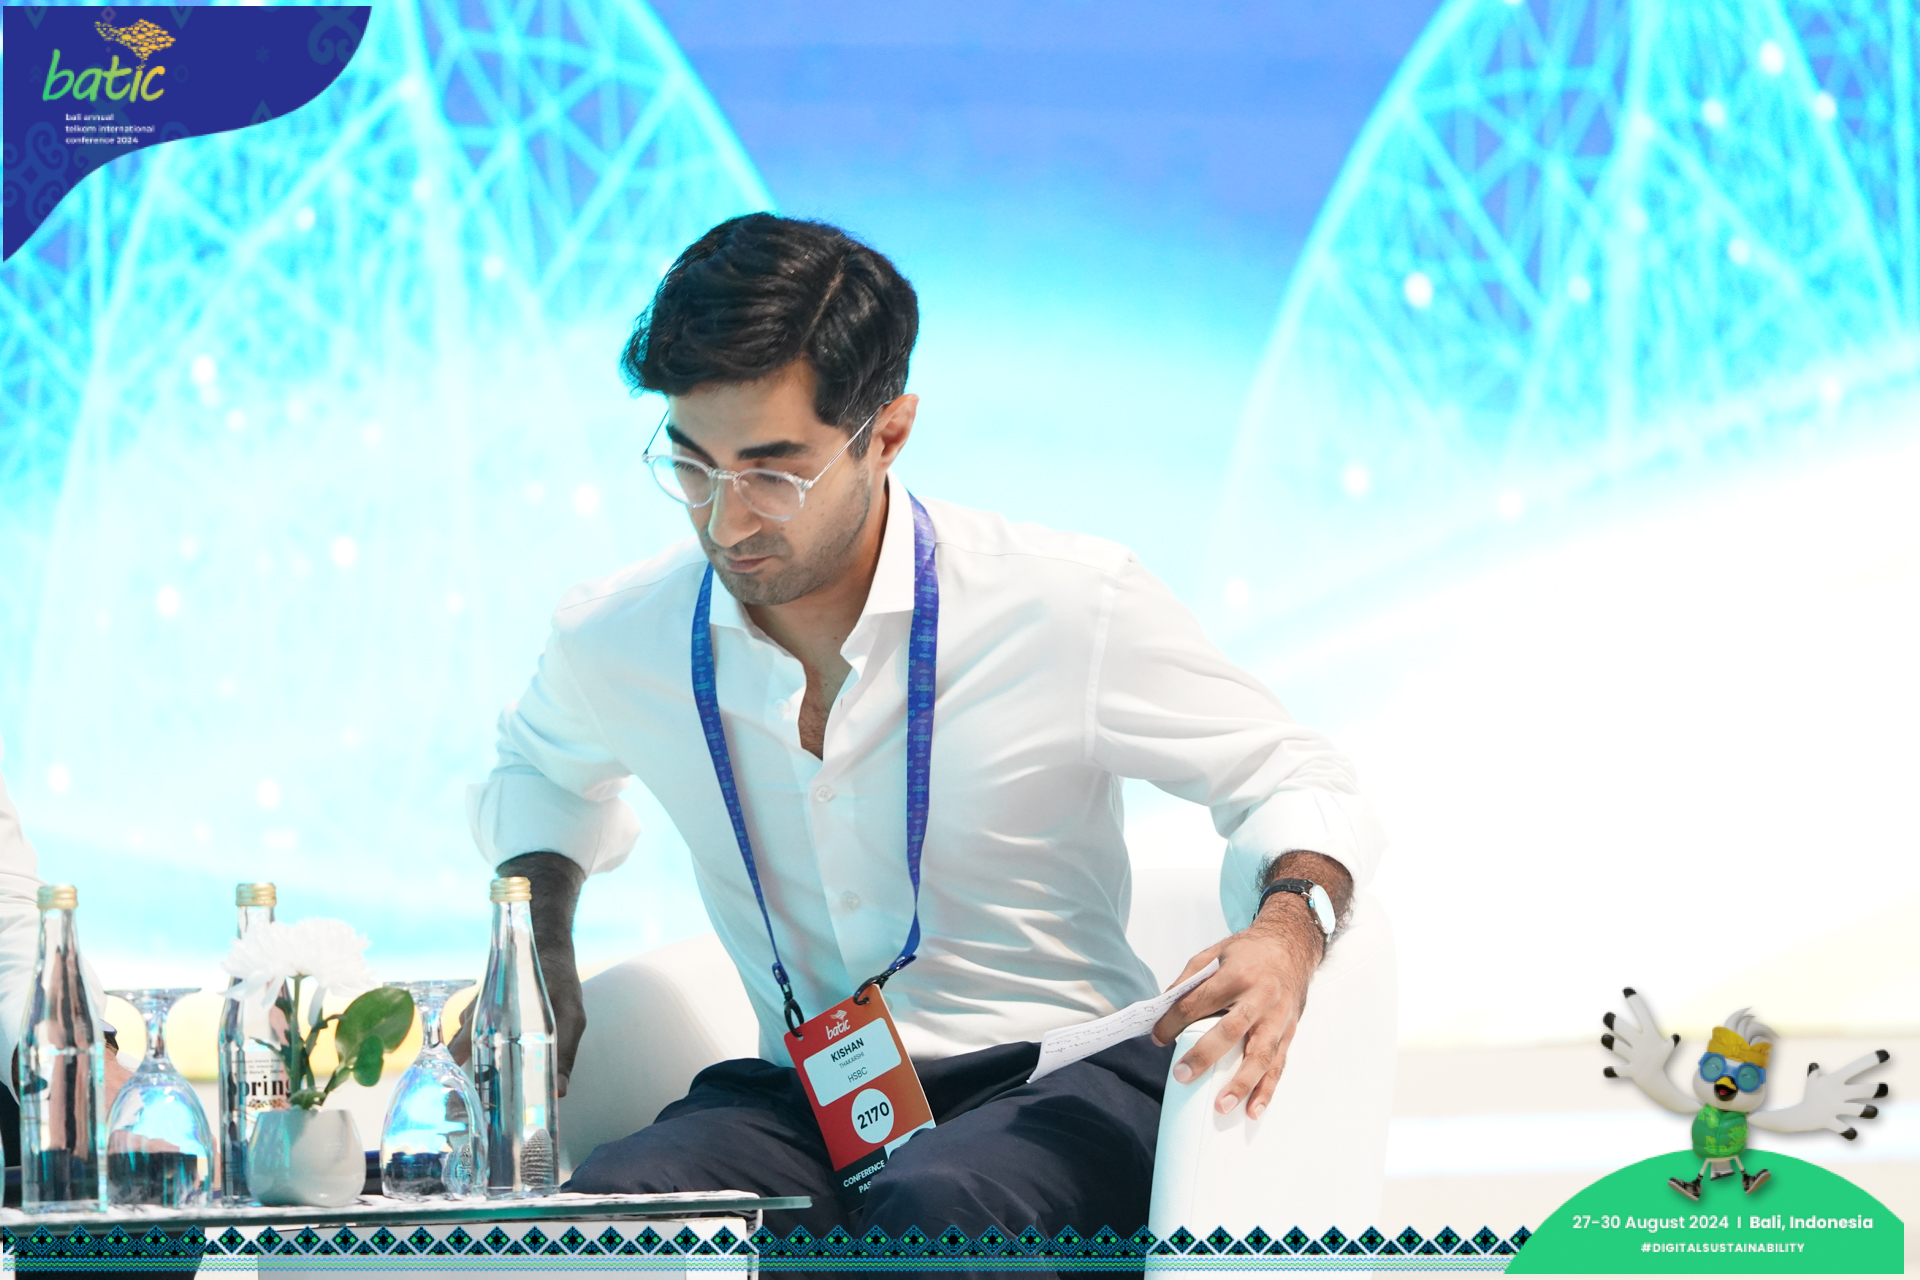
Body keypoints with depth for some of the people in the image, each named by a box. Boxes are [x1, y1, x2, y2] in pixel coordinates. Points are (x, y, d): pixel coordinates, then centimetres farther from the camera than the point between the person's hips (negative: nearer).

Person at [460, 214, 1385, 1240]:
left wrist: (1287, 930, -20)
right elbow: (548, 766, 30)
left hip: (1059, 1080, -3)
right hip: (802, 1105, 3)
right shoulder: (618, 642, 3)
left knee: (932, 1213, -39)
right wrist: (538, 949, 11)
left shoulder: (1070, 608, -9)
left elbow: (1292, 783, 3)